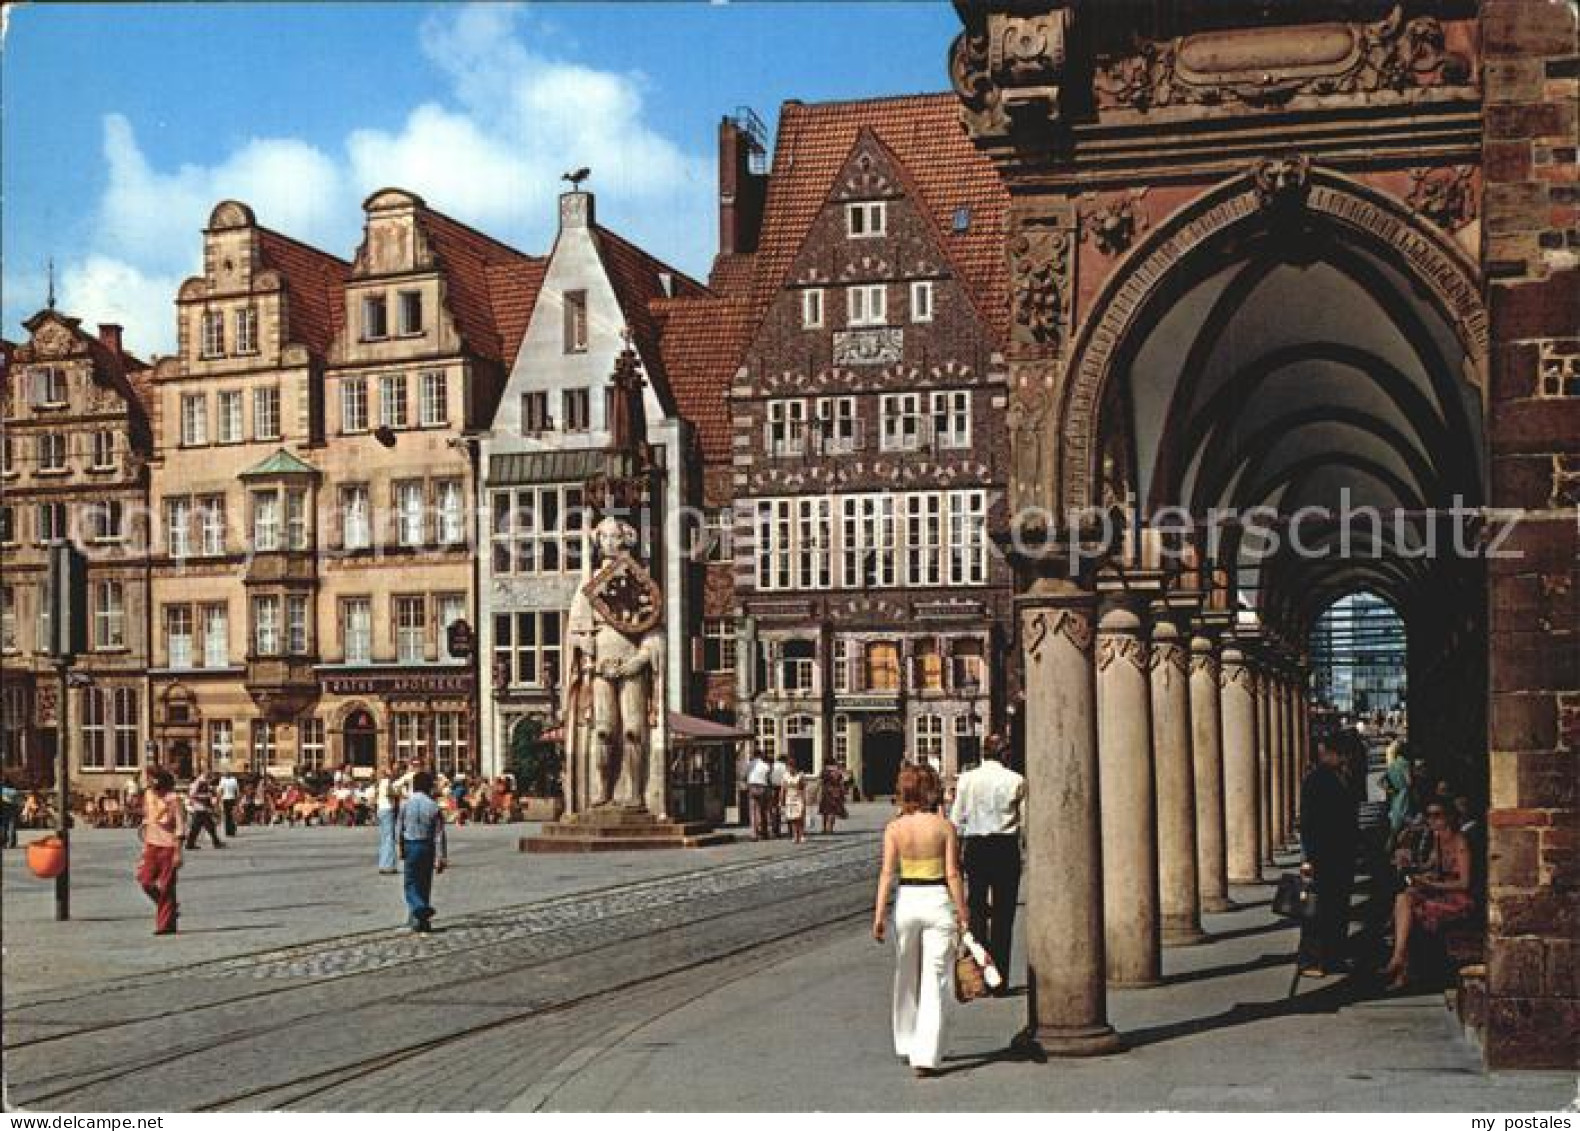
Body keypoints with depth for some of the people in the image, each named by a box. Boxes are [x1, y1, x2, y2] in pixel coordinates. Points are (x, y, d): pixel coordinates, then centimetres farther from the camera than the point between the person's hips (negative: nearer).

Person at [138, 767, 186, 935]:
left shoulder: (173, 798, -11)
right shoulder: (148, 795, 9)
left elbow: (180, 826, -11)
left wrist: (178, 852, -16)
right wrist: (145, 844, 16)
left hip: (168, 846, -6)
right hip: (152, 844, 6)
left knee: (166, 886, -2)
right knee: (145, 881, -2)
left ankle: (166, 924, 5)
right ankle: (169, 907, 21)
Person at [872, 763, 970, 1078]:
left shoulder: (894, 828, -2)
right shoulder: (944, 826, -5)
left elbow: (887, 873, -6)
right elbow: (952, 874, -7)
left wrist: (879, 915, -5)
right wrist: (962, 912, -1)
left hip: (906, 900, 2)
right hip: (939, 899, -2)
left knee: (906, 978, 19)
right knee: (935, 981, 1)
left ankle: (907, 1045, 31)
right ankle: (926, 1057, -4)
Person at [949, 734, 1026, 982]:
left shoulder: (967, 779, -2)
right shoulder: (1016, 780, -5)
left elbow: (957, 819, 1)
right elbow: (1025, 820, -3)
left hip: (975, 847, 1)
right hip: (1006, 847, -1)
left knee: (976, 910, 9)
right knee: (1003, 914, 3)